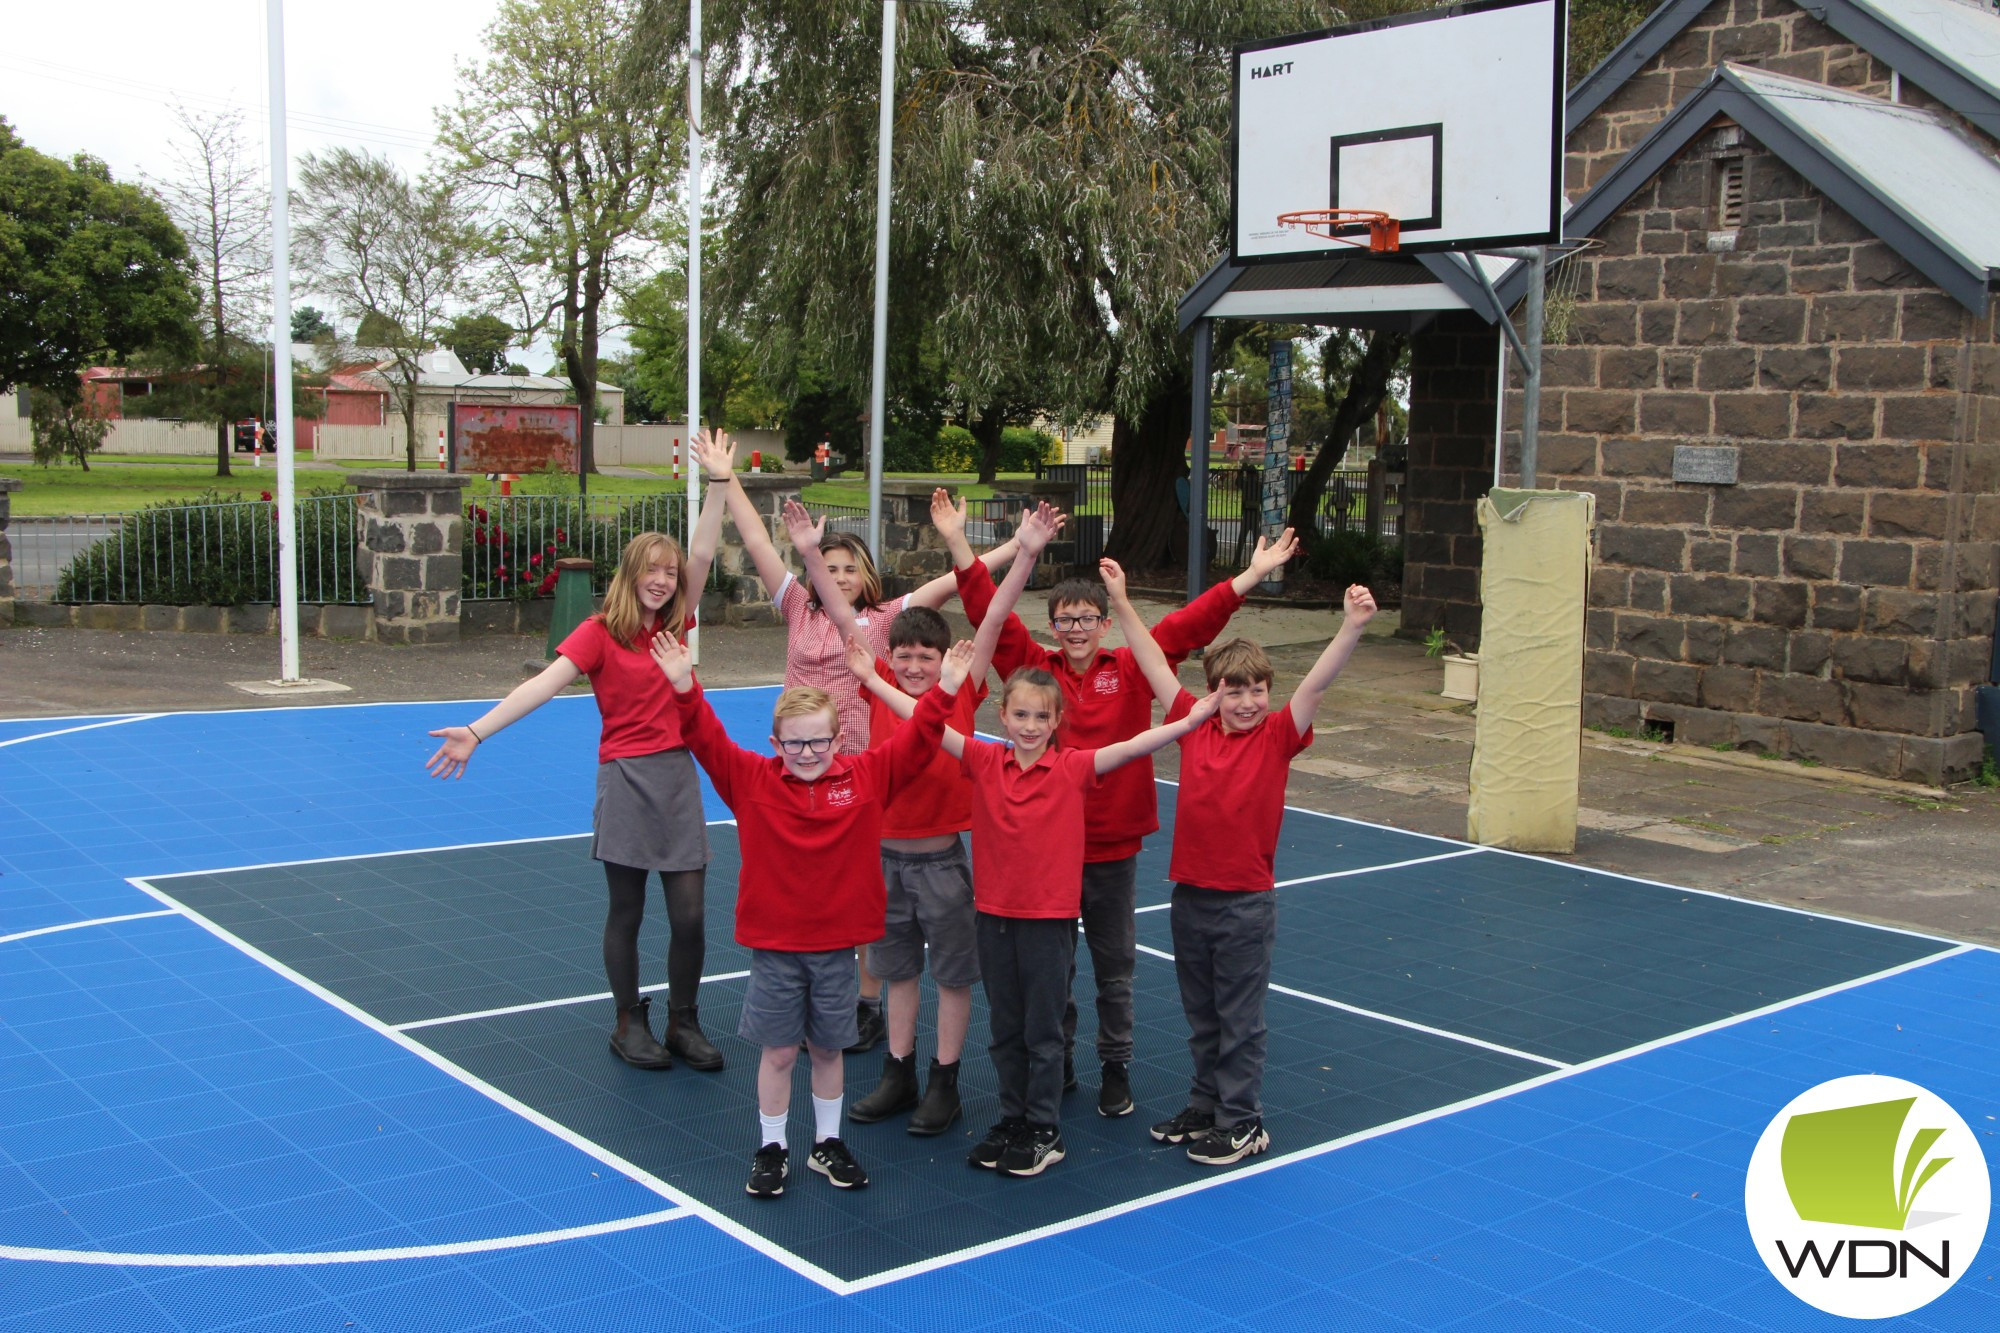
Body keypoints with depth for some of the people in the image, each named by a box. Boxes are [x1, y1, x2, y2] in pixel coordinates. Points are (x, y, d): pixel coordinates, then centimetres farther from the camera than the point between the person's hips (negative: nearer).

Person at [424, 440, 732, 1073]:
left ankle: (684, 1021, 19)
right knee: (626, 912, 6)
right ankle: (629, 1024, 21)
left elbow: (702, 554, 2)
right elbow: (545, 683, -17)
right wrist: (477, 731, -27)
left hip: (678, 776, 4)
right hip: (626, 779, -4)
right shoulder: (601, 633, -6)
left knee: (689, 914, 2)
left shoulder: (674, 624, 8)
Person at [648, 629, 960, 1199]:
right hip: (773, 943, -1)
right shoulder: (752, 780, -6)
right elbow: (708, 740, -13)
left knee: (828, 1047, 14)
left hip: (838, 942, 1)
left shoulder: (866, 777, -3)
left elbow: (916, 741, -5)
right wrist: (684, 689, -27)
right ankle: (771, 1149, 24)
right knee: (779, 1049, 7)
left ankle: (828, 1143, 31)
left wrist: (944, 691, -17)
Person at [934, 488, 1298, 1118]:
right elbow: (992, 615, -8)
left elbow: (1189, 624, -6)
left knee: (1115, 966, 11)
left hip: (1113, 846, 0)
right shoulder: (1034, 669, -2)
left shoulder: (1132, 671, -1)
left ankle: (1116, 1068, 27)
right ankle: (1056, 1065, 29)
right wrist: (958, 545, -16)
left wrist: (1251, 576, -12)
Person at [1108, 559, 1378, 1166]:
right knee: (1201, 1017, 18)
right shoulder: (1195, 726, 0)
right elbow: (1155, 665, 4)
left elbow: (1316, 683, -21)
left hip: (1246, 903, -4)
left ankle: (1242, 1122, 18)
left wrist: (1352, 627, -35)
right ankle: (1206, 1107, 33)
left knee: (1240, 1019, 6)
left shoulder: (1278, 735, -8)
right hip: (1190, 895, 4)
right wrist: (1121, 601, 3)